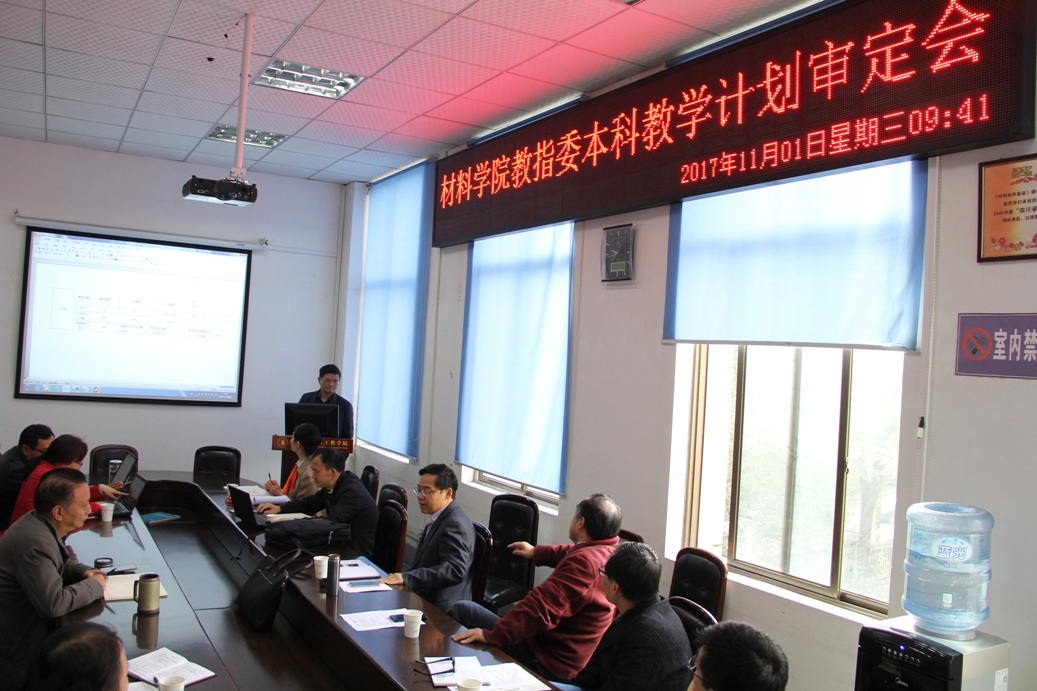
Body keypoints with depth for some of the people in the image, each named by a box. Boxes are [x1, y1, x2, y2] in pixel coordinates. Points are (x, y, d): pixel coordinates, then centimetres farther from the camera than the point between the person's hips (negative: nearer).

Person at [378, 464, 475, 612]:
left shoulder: (455, 524, -17)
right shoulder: (438, 519, 15)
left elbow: (455, 570, -29)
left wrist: (406, 578, -32)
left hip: (439, 611, -9)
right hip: (424, 600, 9)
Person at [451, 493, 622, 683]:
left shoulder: (585, 562, -27)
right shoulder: (611, 548, 3)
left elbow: (541, 607, -32)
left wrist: (491, 635, -28)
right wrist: (536, 552, 37)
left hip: (548, 664, -10)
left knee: (461, 610, 0)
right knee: (463, 610, 15)